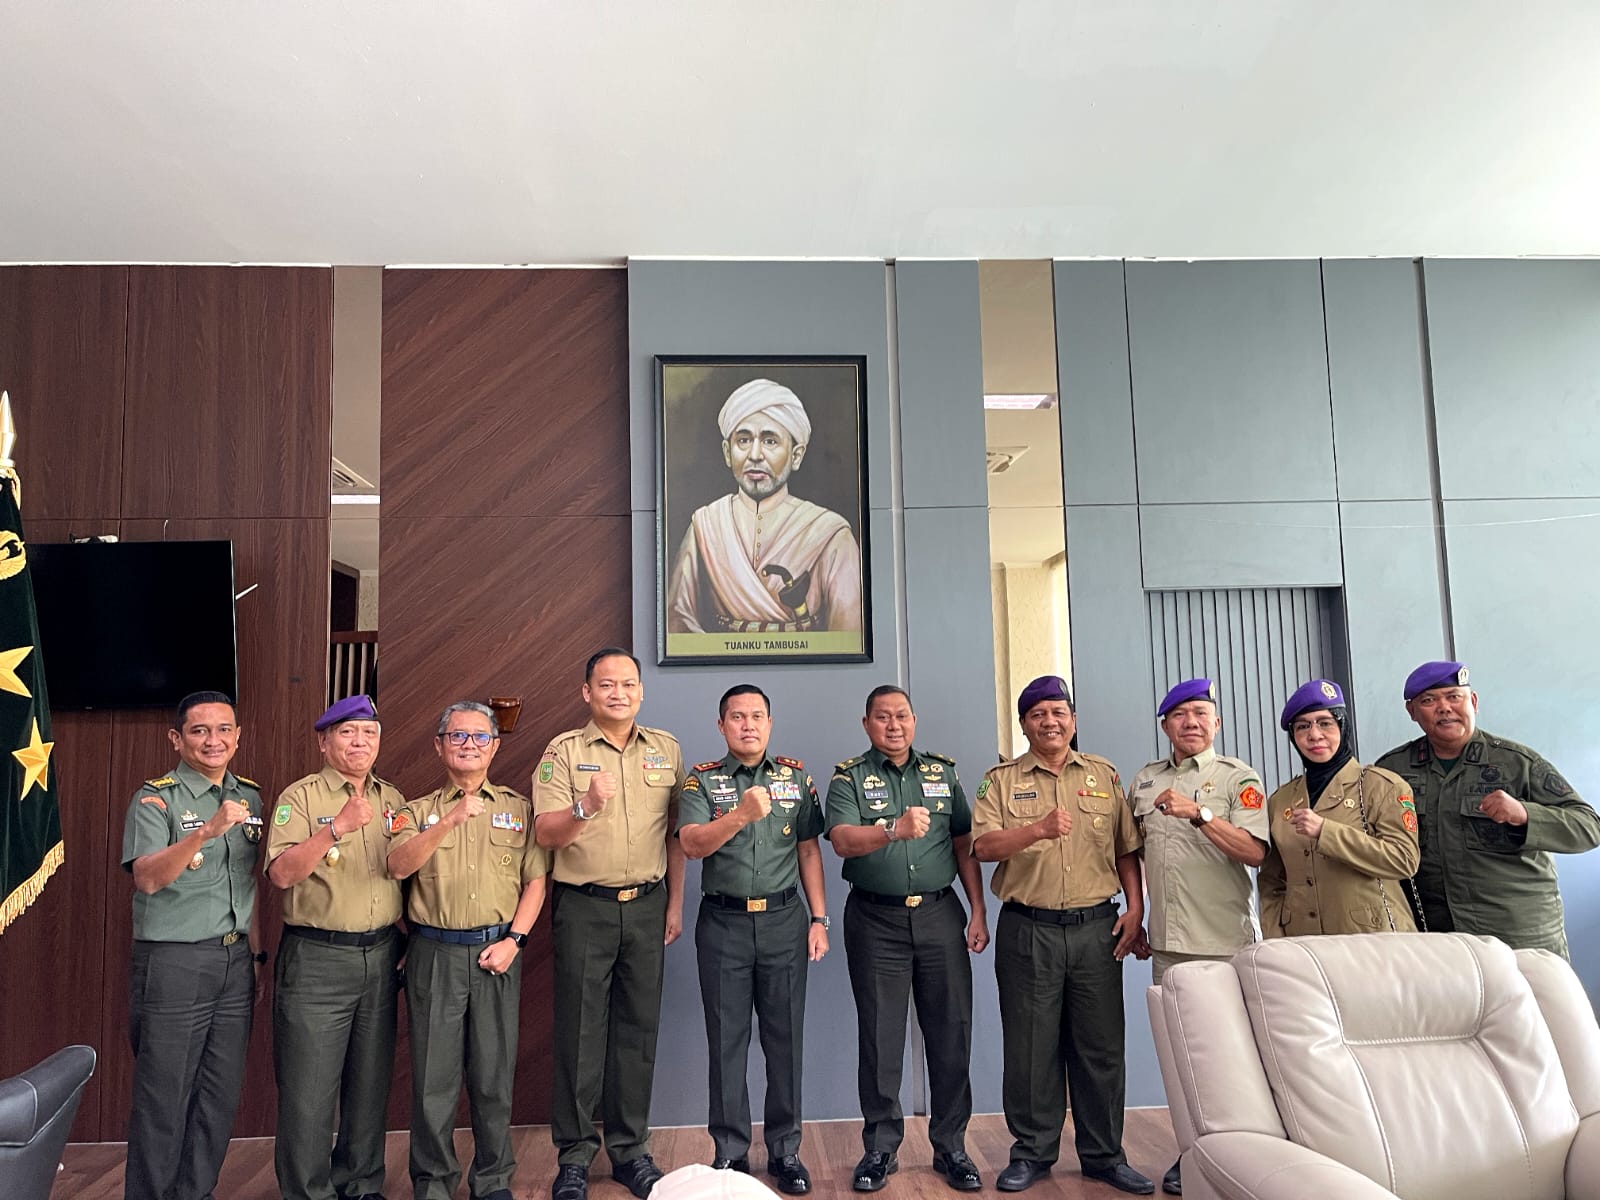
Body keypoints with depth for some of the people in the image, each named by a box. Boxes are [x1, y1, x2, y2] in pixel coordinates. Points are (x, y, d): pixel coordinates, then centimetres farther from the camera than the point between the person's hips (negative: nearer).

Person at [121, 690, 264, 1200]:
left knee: (221, 1095, 12)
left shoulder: (249, 797, 10)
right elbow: (148, 877, -22)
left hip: (235, 961, 5)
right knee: (164, 1097, 2)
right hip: (172, 962, -5)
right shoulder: (156, 798, -7)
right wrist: (208, 830, -36)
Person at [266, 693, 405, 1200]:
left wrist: (405, 942, 11)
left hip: (381, 958, 5)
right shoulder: (300, 797, -4)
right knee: (309, 1088, 1)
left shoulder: (393, 801, 11)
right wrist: (337, 827, -28)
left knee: (370, 1082, 13)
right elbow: (281, 873, -17)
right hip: (316, 958, -4)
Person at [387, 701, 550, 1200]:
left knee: (494, 1074, 8)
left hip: (497, 953, 1)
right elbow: (399, 866, -11)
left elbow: (535, 880, 6)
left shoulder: (518, 808, 8)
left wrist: (513, 939, -6)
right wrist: (449, 821, -24)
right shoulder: (419, 811, 7)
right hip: (434, 953, 0)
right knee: (434, 1075, 5)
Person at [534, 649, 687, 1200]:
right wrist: (586, 806, -27)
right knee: (580, 1029, 4)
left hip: (646, 906, 3)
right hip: (584, 907, -2)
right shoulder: (564, 751, -2)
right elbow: (545, 833, -9)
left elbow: (676, 834, 10)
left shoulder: (667, 750, 7)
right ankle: (574, 1153, 18)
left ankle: (631, 1148, 23)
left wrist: (675, 903, 7)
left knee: (639, 1028, 9)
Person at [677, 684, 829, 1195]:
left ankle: (785, 1150, 22)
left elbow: (809, 850, 8)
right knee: (726, 1040, 7)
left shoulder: (796, 777, 6)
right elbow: (691, 844, -14)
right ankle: (730, 1152, 21)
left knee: (785, 1038, 7)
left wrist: (819, 918, 3)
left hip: (784, 919, 1)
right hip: (723, 923, -1)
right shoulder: (702, 780, 0)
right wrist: (742, 815, -29)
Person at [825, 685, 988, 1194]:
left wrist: (978, 912, 5)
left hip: (940, 915, 2)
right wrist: (896, 830, -33)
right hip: (875, 921, -2)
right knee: (879, 1036, 6)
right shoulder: (849, 777, 0)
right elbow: (842, 840, -16)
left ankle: (951, 1147, 21)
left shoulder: (943, 772, 9)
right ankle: (880, 1148, 20)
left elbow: (964, 845, 10)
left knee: (951, 1032, 6)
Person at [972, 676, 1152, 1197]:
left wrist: (1135, 907, 1)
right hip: (1028, 930, -1)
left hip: (1096, 927, 2)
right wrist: (1039, 829, -24)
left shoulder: (1103, 775, 10)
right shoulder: (1002, 780, 3)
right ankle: (1032, 1152, 21)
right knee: (1030, 1045, 6)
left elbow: (1127, 848, 11)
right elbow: (983, 846, -10)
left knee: (1101, 1045, 8)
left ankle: (1104, 1154, 23)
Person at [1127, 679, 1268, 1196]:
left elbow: (1255, 851, -14)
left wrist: (1199, 813, -24)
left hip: (1225, 941, -4)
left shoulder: (1239, 778, -2)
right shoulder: (1145, 780, 12)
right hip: (1167, 941, 5)